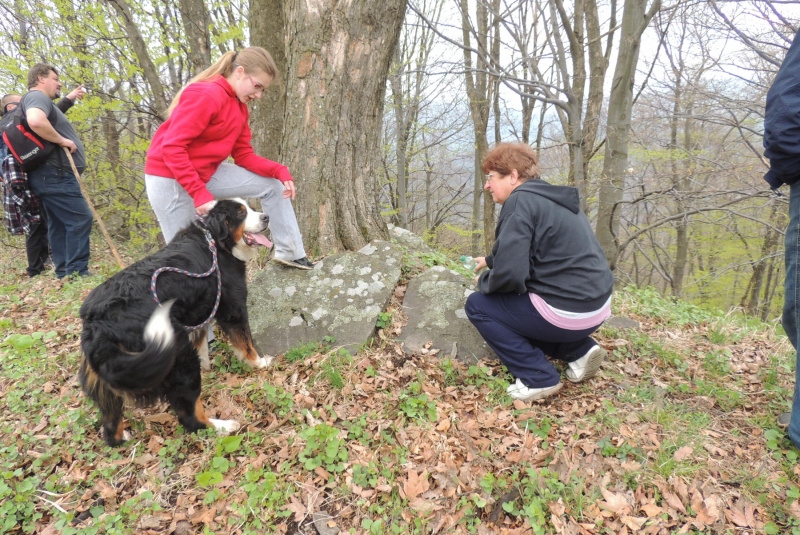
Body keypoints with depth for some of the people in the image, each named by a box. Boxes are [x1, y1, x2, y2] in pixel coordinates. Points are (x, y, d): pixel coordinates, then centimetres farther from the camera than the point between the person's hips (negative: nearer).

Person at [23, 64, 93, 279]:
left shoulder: (42, 101, 25)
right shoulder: (37, 96, -8)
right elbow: (35, 121, -30)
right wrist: (62, 140, -18)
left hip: (53, 175, 11)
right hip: (54, 174, -11)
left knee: (59, 224, 9)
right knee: (80, 219, -14)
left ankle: (64, 273, 12)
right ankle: (77, 272, -15)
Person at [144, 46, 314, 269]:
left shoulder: (240, 106, 6)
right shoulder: (206, 95, -22)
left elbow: (243, 154, 5)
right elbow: (172, 147, -27)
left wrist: (279, 171, -10)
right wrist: (200, 195, -31)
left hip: (206, 173, 9)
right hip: (170, 179, -8)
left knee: (273, 185, 4)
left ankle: (289, 252, 6)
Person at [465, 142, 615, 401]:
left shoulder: (521, 200, -15)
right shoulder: (549, 197, 13)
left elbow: (509, 274, -23)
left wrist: (484, 281, -3)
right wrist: (491, 260, 27)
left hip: (567, 311, -9)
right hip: (595, 306, 9)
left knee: (477, 305, 4)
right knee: (514, 304, 30)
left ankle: (539, 378, 2)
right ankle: (580, 351, 15)